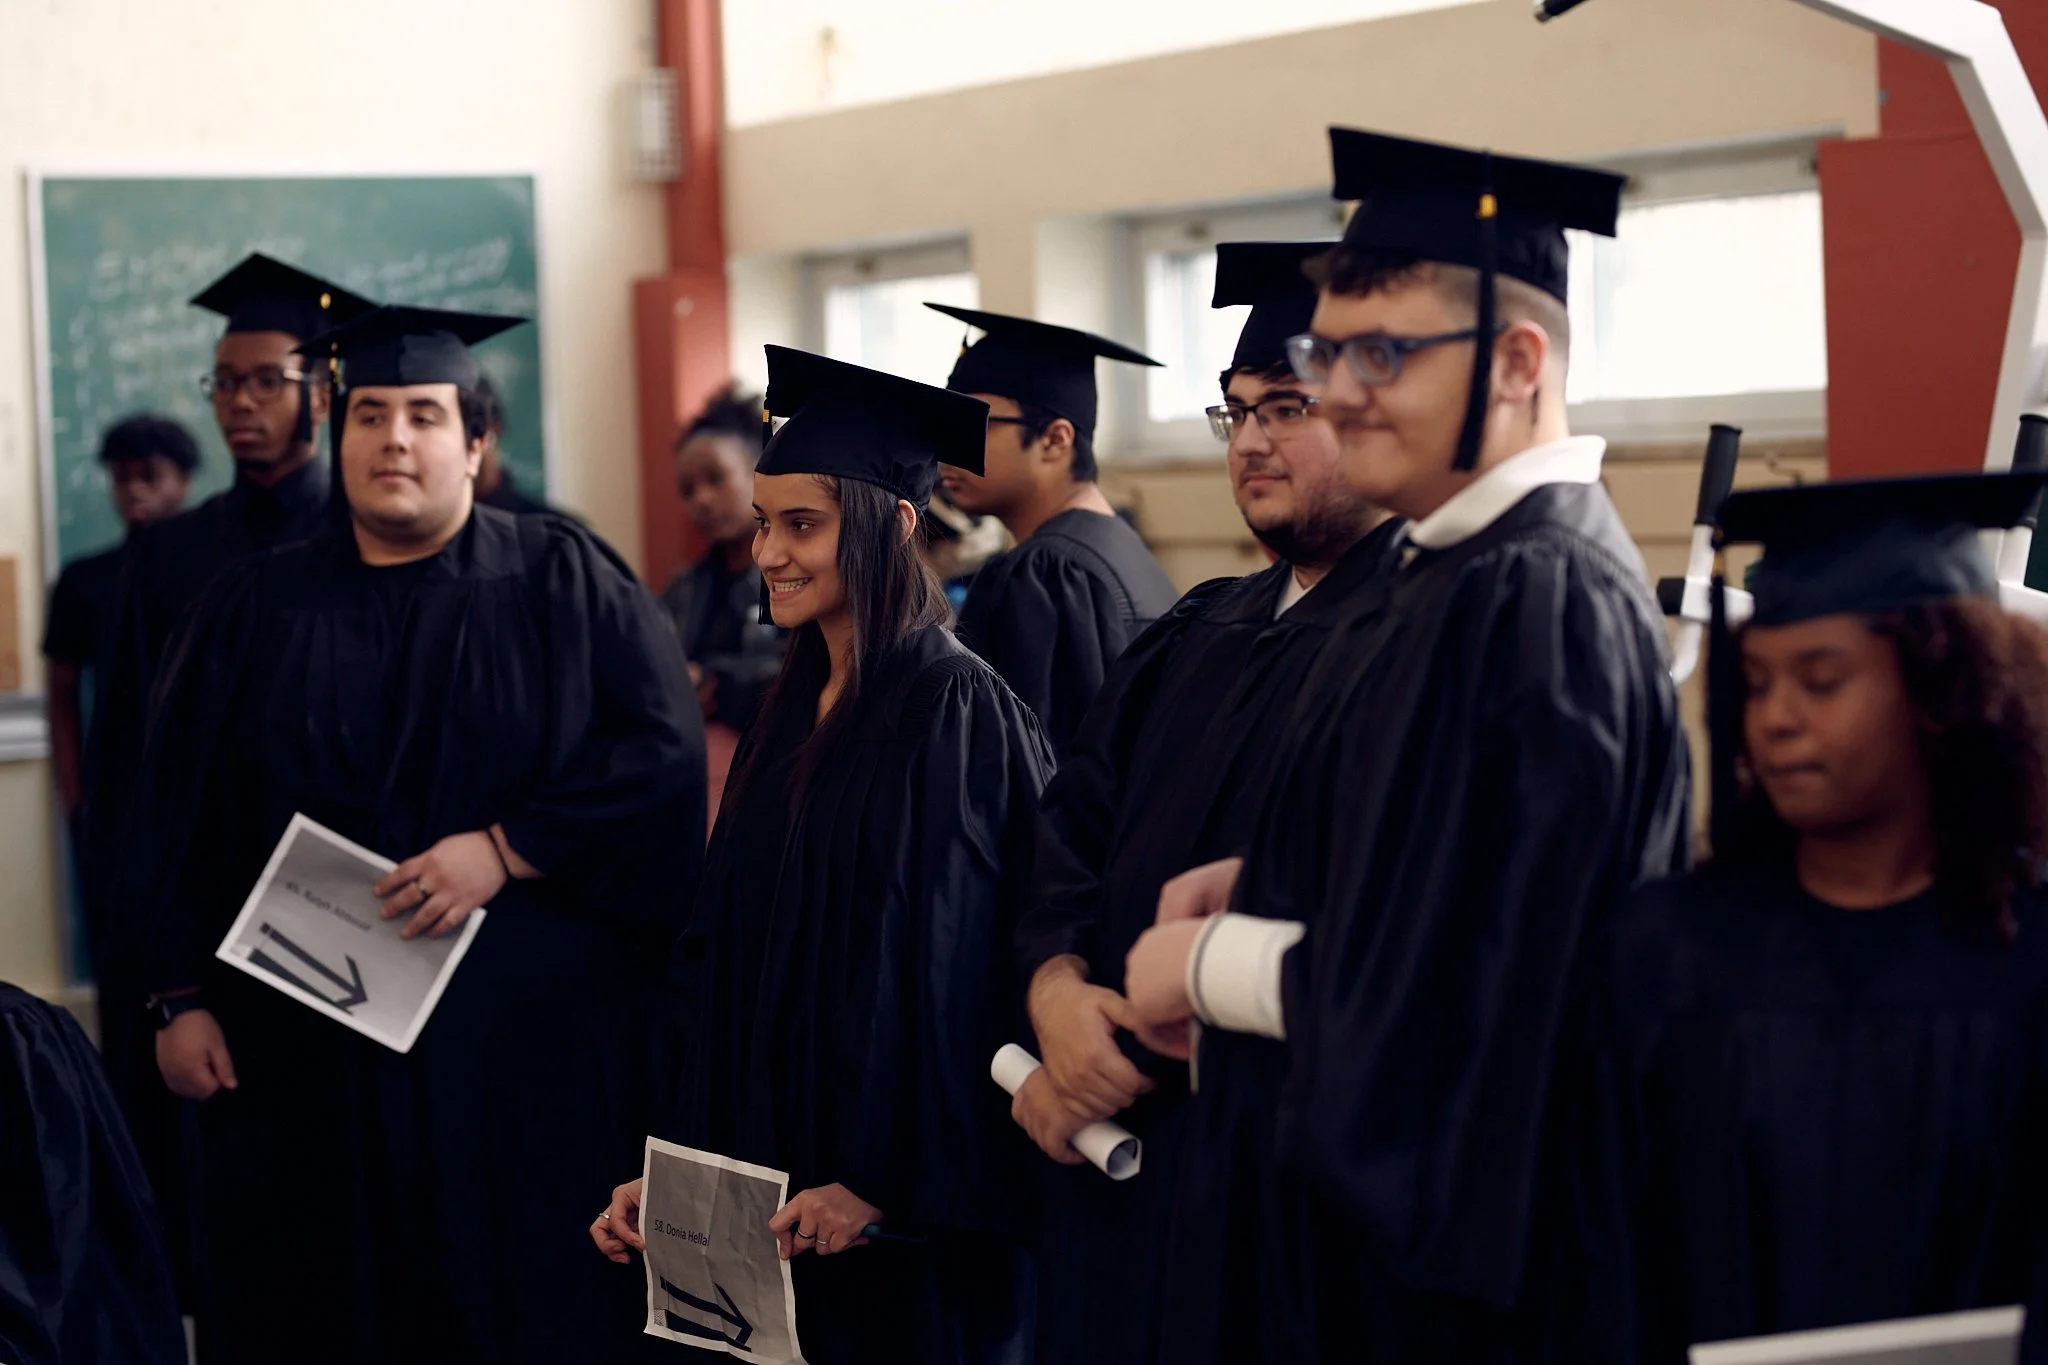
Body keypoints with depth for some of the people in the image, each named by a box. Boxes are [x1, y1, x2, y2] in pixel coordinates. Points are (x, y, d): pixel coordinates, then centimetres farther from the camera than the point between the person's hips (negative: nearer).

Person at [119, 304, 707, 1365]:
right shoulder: (251, 612, 9)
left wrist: (506, 850, -17)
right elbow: (177, 818, 8)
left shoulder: (566, 583, 2)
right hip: (306, 1067, 2)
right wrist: (180, 998, 1)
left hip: (527, 1049, -2)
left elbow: (664, 758, -8)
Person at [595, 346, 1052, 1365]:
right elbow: (720, 959, 13)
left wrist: (878, 1181, -17)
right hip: (776, 1199, 7)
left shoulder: (954, 710, -14)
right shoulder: (795, 713, 10)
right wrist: (676, 1167, 8)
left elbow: (952, 973, -17)